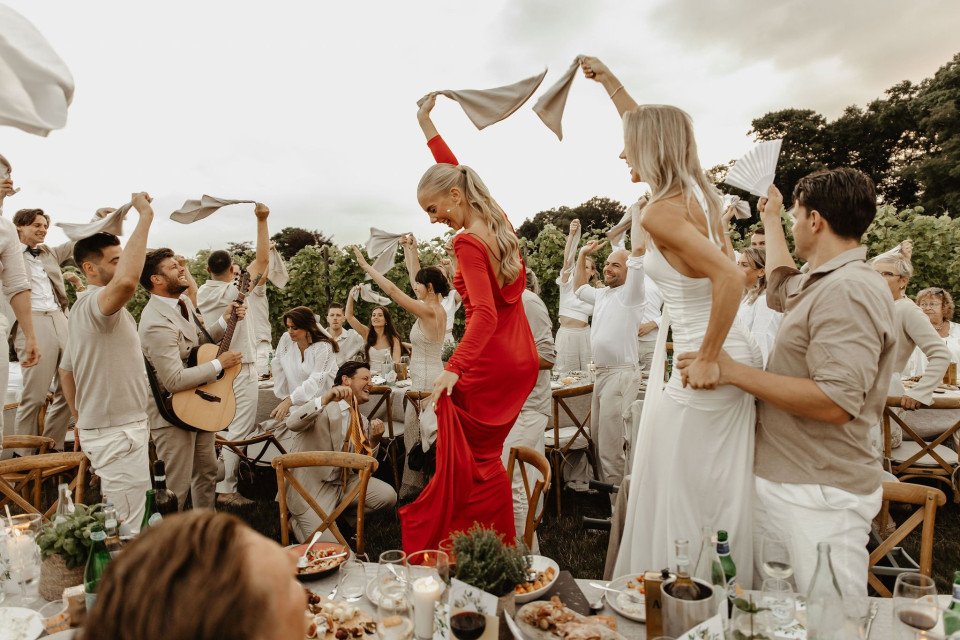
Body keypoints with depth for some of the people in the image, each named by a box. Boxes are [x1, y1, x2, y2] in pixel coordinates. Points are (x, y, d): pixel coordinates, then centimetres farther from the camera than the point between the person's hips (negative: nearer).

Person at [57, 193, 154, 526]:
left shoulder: (84, 307, 15)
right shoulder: (96, 302, -18)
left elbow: (66, 371, 23)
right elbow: (127, 281, -44)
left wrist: (83, 422, 29)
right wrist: (145, 216, -35)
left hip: (101, 429, 10)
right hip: (118, 434, -10)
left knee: (113, 528, 20)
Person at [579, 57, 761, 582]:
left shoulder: (661, 212, -17)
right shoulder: (696, 191, 10)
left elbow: (730, 277, -29)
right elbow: (651, 128, 25)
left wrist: (707, 358, -21)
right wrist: (607, 79, 35)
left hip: (704, 365, -9)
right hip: (732, 355, 9)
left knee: (683, 496, 4)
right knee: (721, 490, 20)